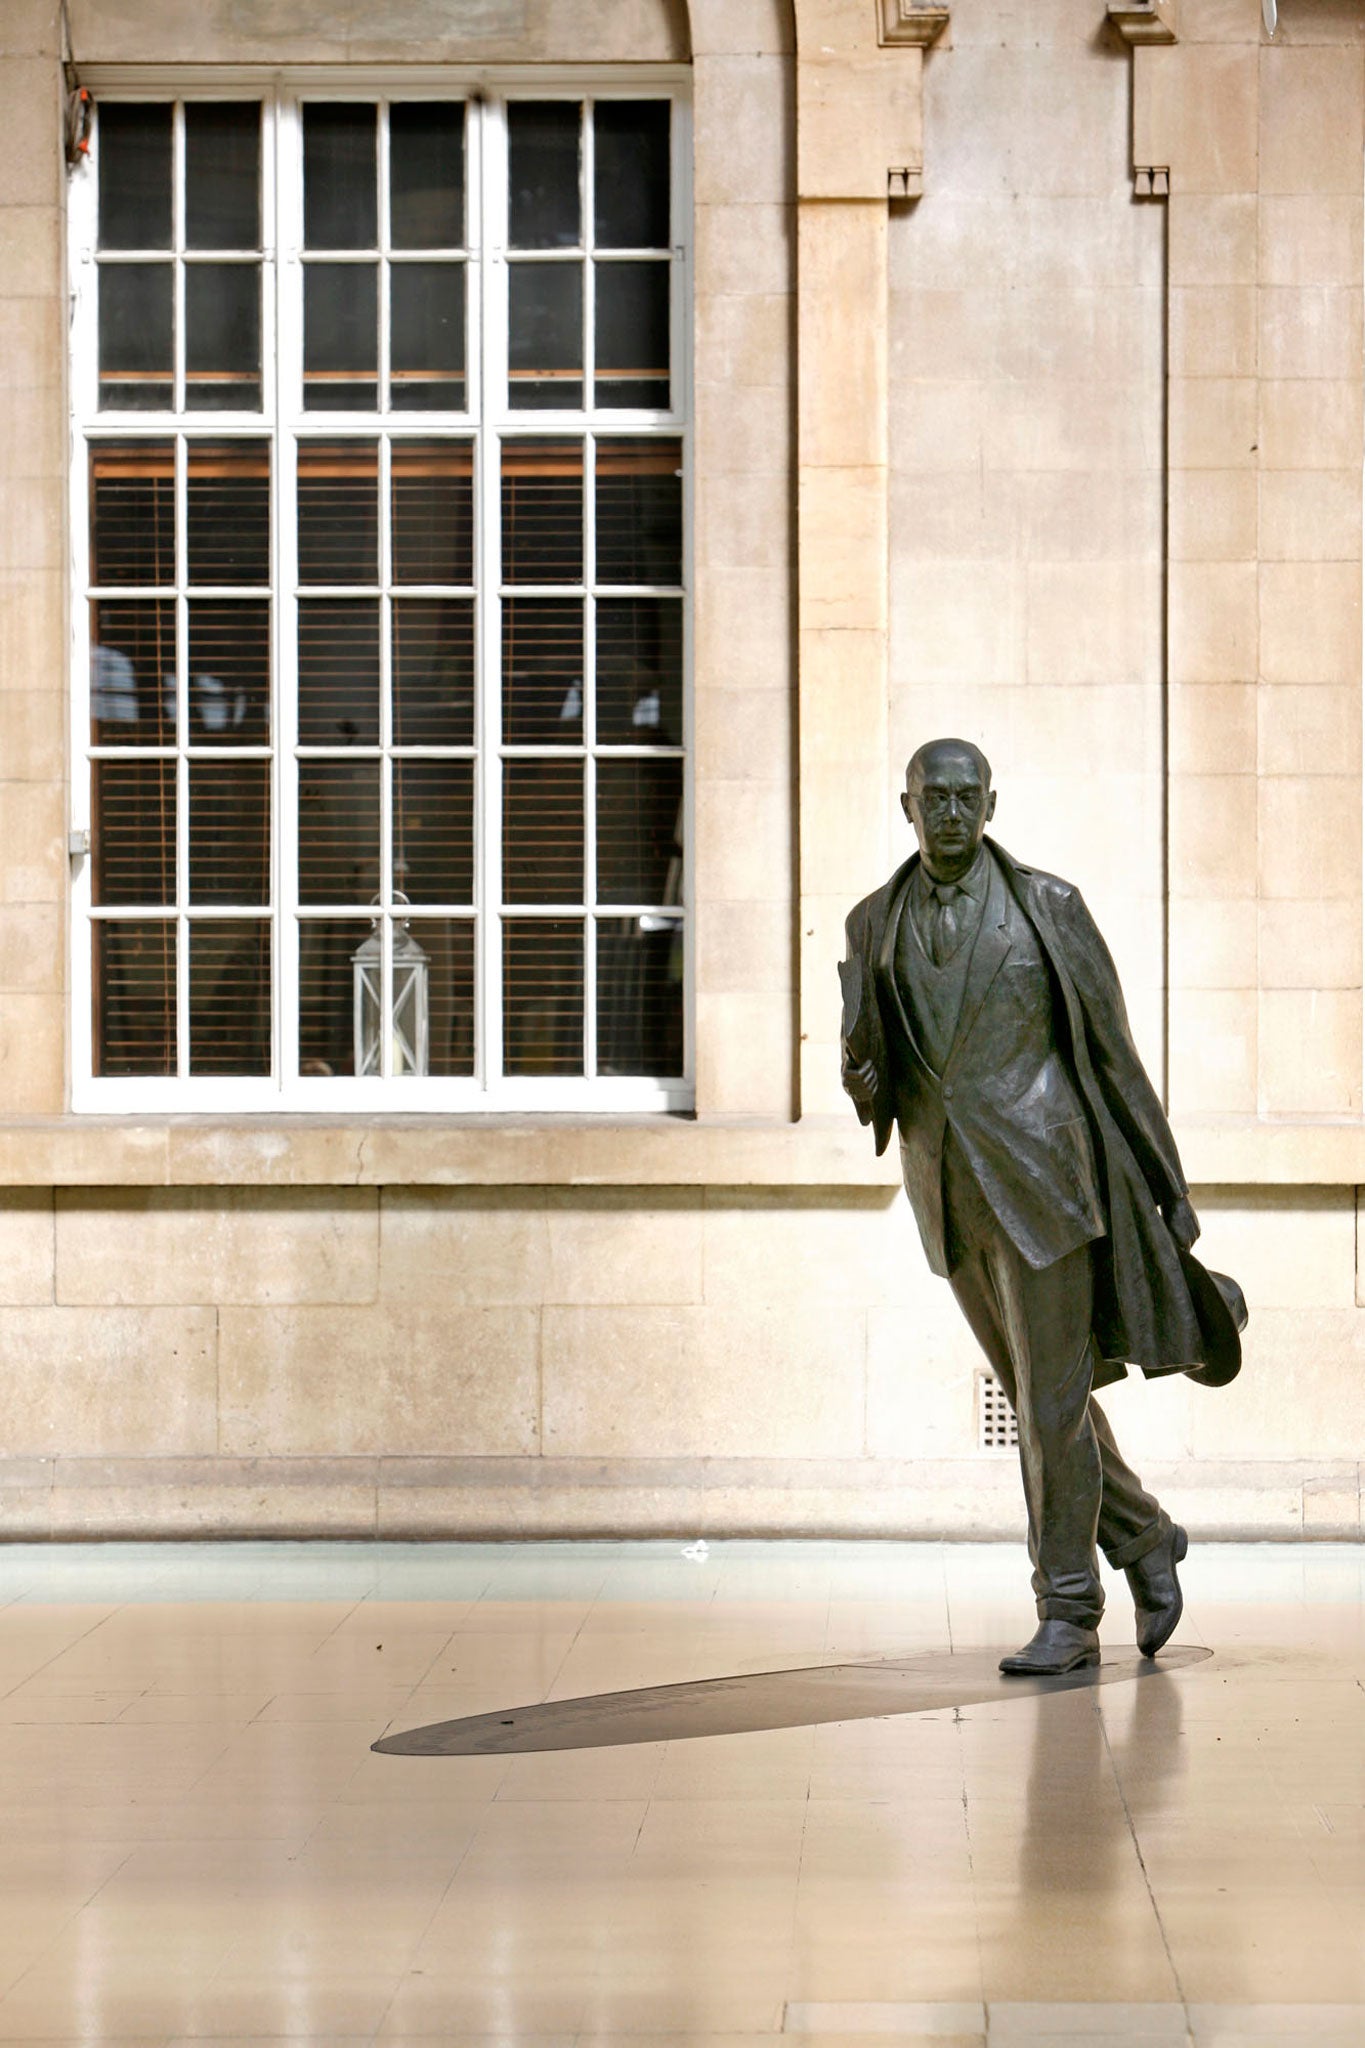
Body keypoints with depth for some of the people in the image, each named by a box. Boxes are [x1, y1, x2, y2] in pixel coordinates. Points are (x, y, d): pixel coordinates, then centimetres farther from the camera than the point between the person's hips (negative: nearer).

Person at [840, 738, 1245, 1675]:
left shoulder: (1048, 906, -2)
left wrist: (1166, 1186, 1)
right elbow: (867, 1055, 13)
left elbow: (1112, 1049, 0)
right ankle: (1145, 1541, 34)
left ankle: (1068, 1616, 4)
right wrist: (862, 1077, -13)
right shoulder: (874, 923, 8)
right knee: (1035, 1392, 13)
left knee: (1054, 1397, -4)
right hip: (948, 1191, 4)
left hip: (1039, 1174, -4)